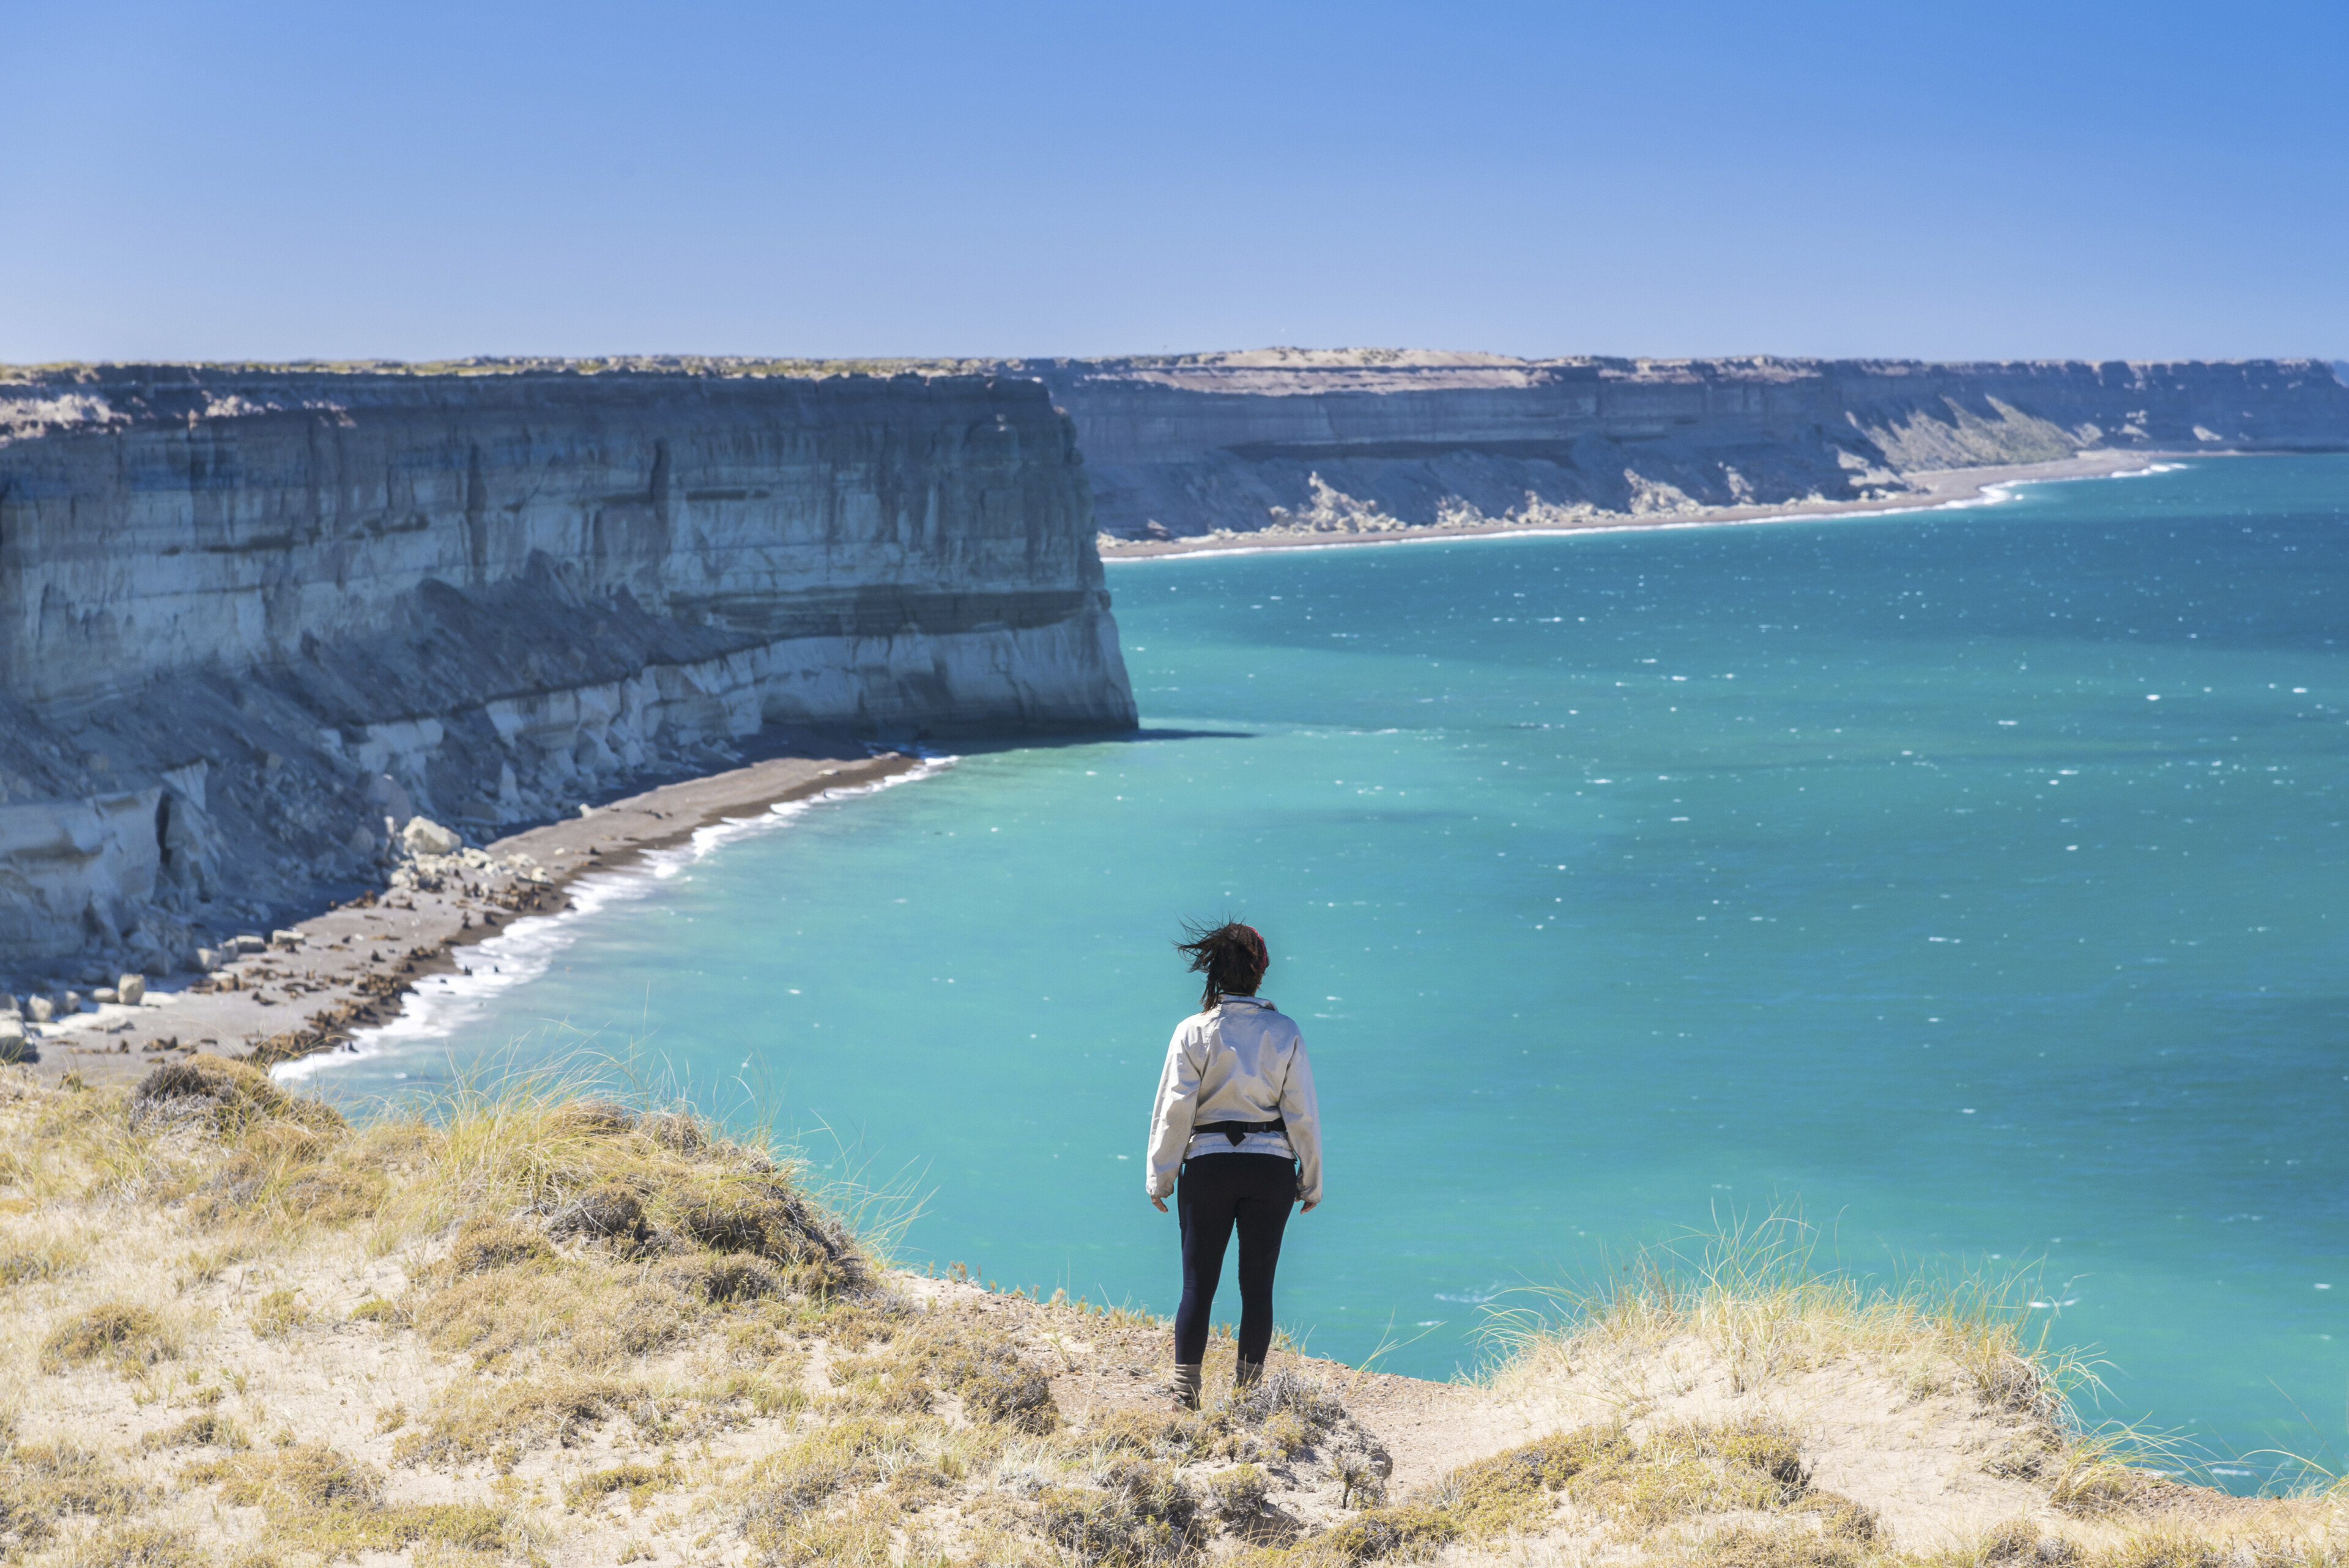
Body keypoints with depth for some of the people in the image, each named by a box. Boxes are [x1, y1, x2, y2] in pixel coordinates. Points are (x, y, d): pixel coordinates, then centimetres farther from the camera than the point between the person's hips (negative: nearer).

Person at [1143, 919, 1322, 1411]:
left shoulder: (1194, 1032, -6)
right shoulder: (1284, 1032, -2)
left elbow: (1174, 1110, -5)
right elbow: (1302, 1113, 0)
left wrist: (1160, 1177, 3)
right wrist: (1312, 1180, 9)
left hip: (1209, 1165, -1)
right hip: (1271, 1167, 1)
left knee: (1198, 1284, 5)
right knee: (1258, 1283, 8)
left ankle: (1185, 1395, 2)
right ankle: (1248, 1392, 10)